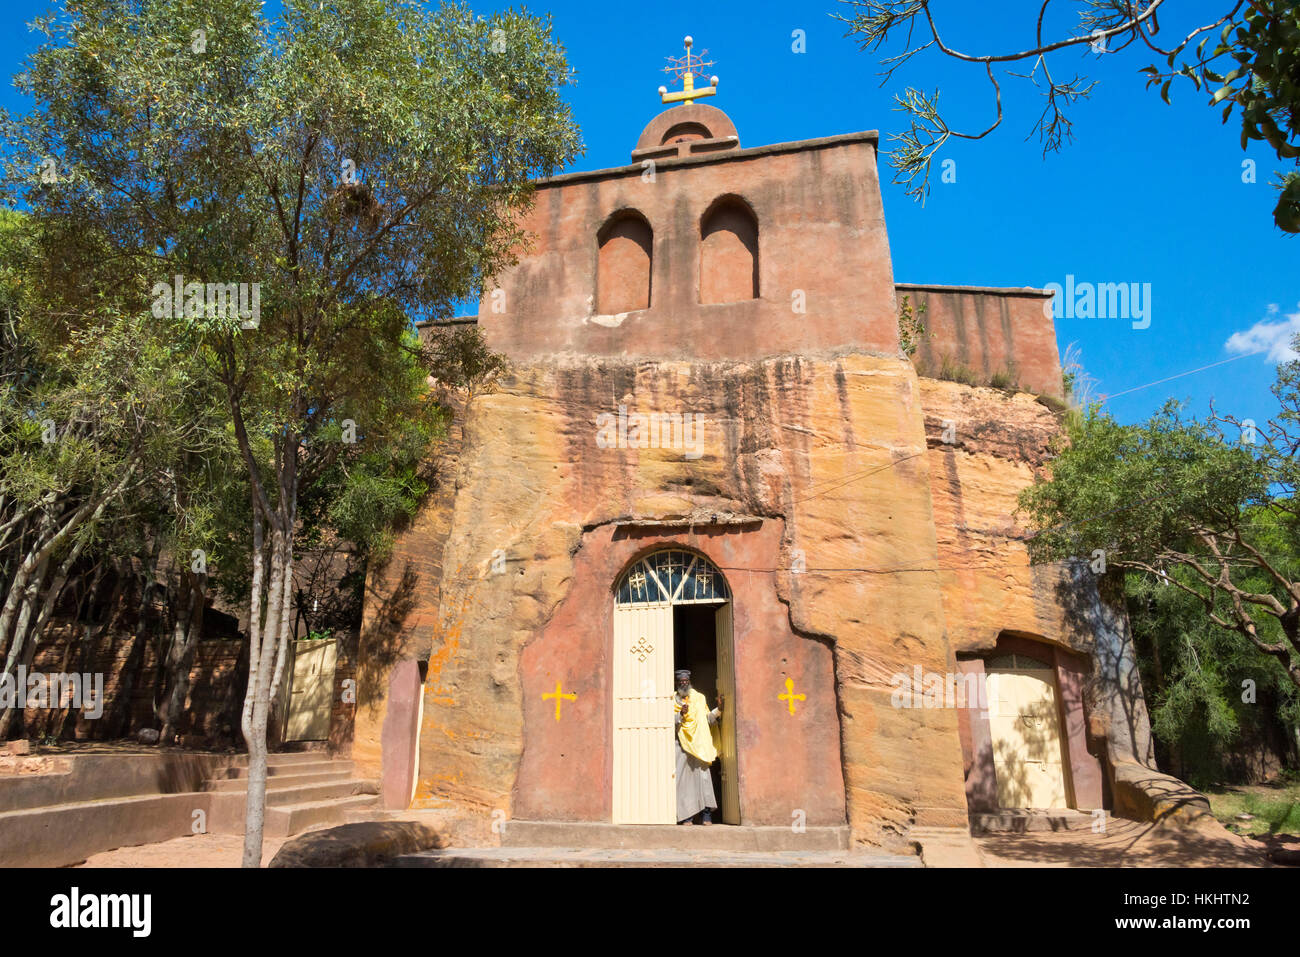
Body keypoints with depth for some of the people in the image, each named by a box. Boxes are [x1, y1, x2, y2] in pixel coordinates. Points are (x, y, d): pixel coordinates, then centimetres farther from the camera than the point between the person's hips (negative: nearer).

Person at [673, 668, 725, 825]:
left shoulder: (699, 698, 14)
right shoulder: (673, 700, 8)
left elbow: (708, 718, 11)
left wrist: (718, 709, -4)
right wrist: (680, 714, -19)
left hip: (699, 743, 1)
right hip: (681, 743, -1)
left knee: (702, 775, -7)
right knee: (683, 777, -5)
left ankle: (707, 813, -3)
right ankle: (686, 815, -1)